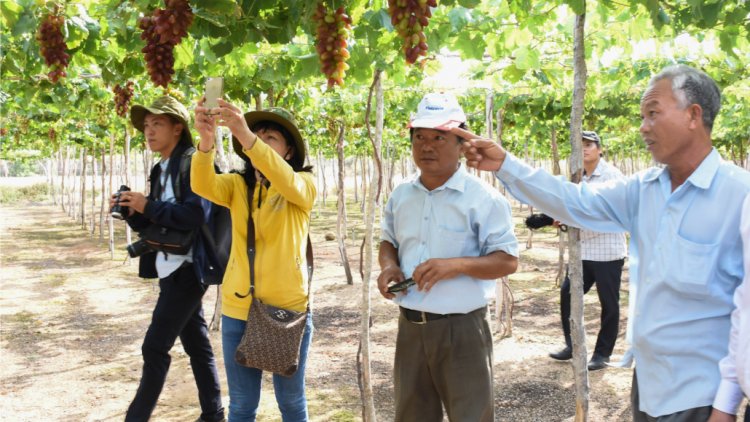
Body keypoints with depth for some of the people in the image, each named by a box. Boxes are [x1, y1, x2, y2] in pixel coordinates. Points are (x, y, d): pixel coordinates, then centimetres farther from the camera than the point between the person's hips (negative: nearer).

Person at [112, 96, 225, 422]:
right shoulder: (161, 170, 15)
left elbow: (197, 214, -23)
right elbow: (153, 223, 17)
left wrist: (149, 206, -20)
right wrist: (132, 213, -2)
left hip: (187, 269, -9)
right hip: (170, 269, 9)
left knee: (155, 347, -7)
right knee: (196, 342, 15)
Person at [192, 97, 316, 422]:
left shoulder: (304, 185, -4)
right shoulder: (237, 186, 3)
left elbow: (287, 181, -28)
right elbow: (204, 185, -18)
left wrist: (246, 136, -42)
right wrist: (206, 139, -37)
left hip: (289, 310, -2)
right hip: (238, 310, 2)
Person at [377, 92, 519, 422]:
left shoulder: (483, 198, -10)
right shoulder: (401, 195, 8)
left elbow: (508, 261, -11)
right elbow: (388, 241, 21)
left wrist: (458, 264, -26)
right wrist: (388, 266, -2)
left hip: (461, 329, -5)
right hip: (410, 328, 5)